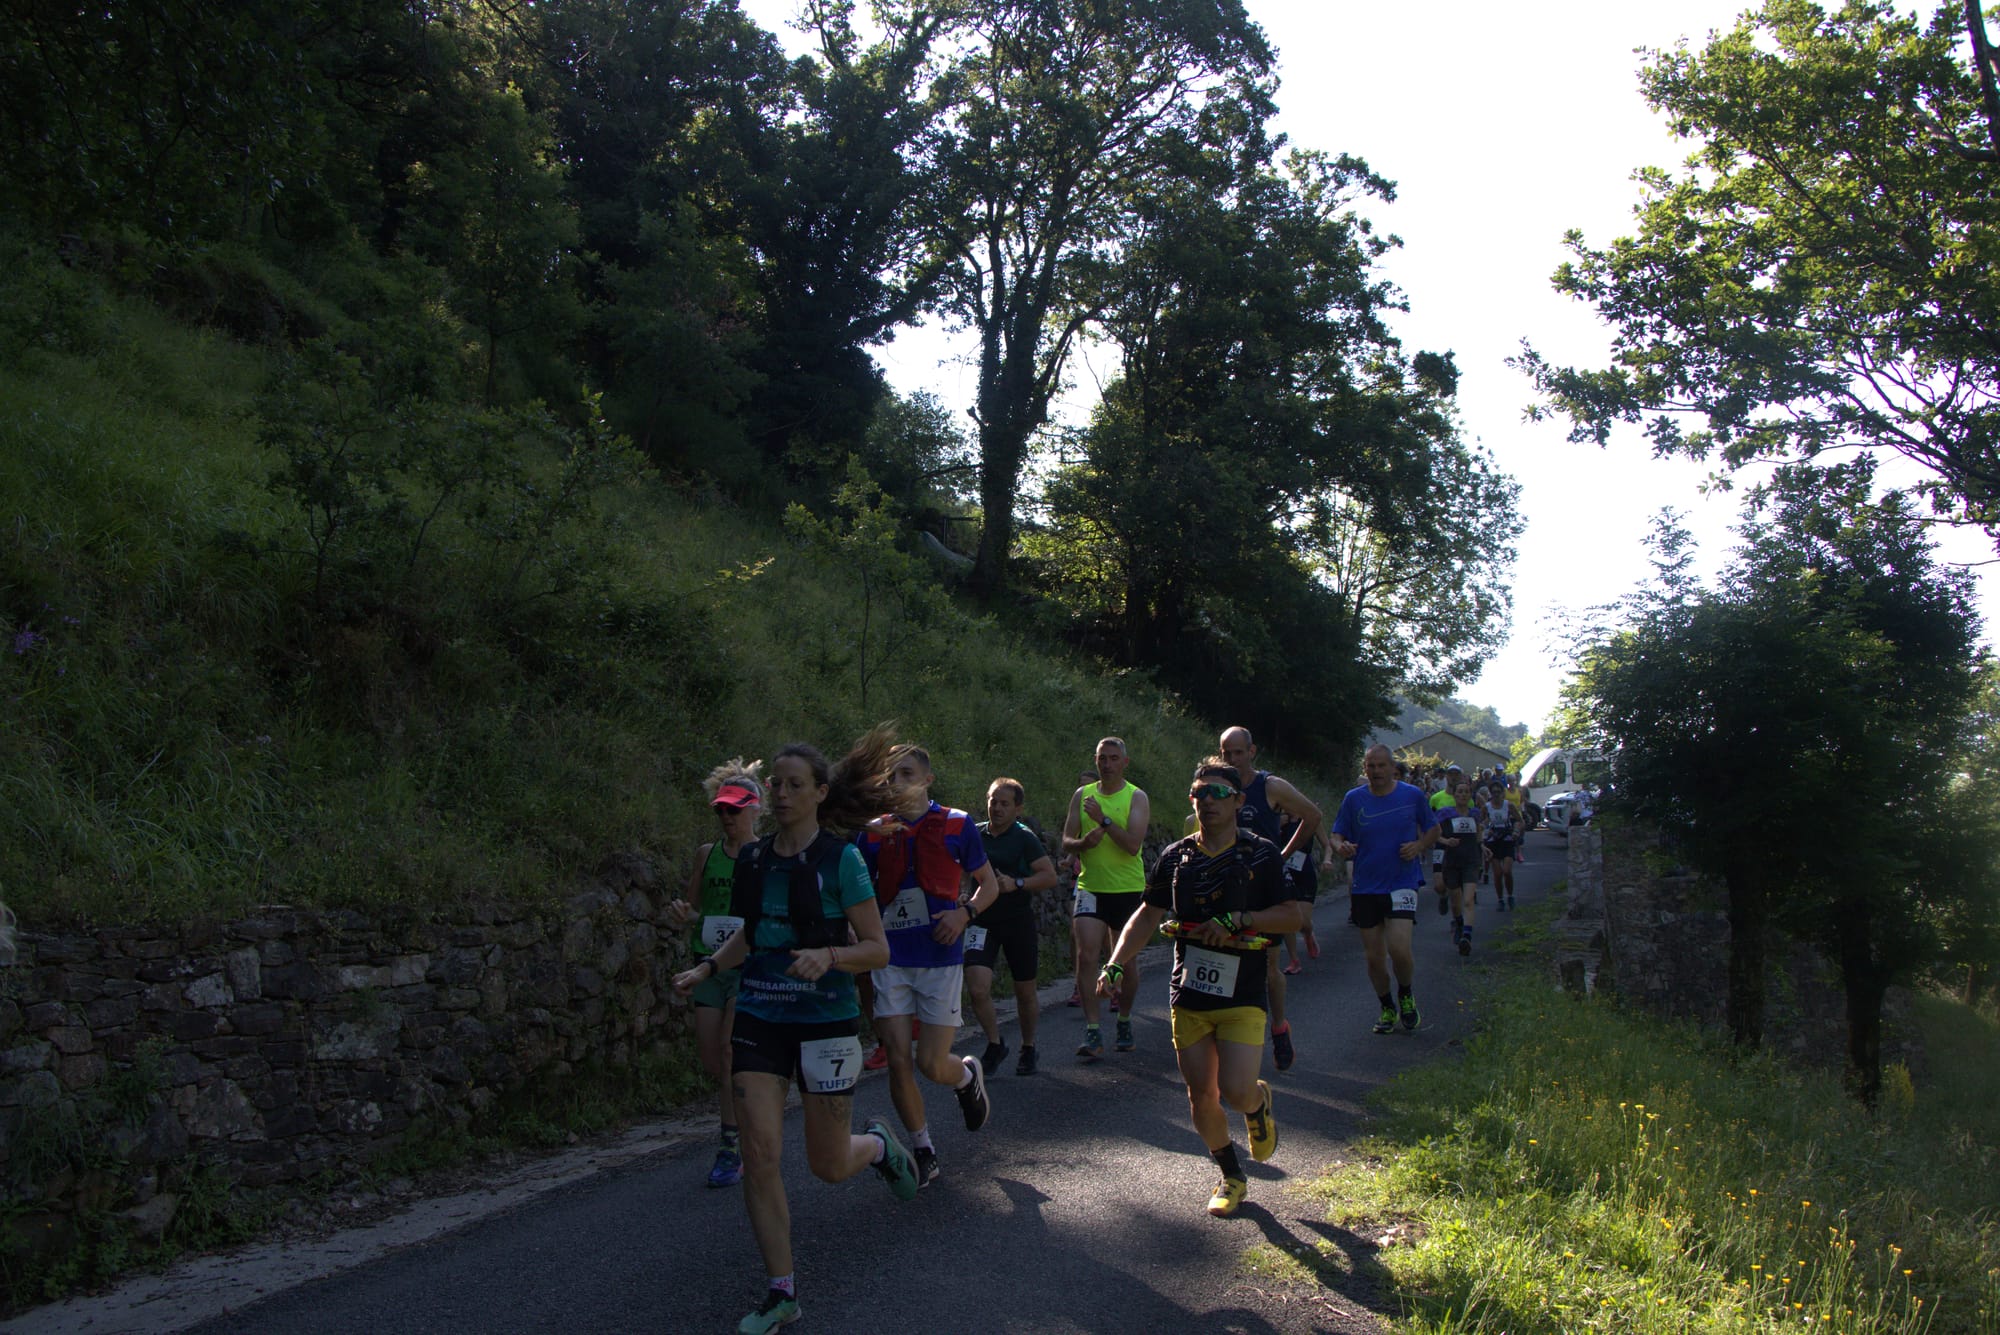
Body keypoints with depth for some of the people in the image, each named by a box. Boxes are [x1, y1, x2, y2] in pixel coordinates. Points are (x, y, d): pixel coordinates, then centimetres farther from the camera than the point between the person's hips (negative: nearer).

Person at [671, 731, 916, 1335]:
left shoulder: (840, 860, -10)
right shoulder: (754, 859, 4)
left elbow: (878, 949, -10)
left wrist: (829, 955, -27)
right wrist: (707, 968, 5)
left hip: (824, 1020, -4)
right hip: (759, 1018, 4)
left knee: (828, 1165, 6)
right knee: (761, 1155, -6)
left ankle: (878, 1145, 42)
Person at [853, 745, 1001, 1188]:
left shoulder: (957, 825, 0)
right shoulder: (874, 831, 6)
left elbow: (989, 884, 7)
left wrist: (965, 913, -10)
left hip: (941, 957, -2)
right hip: (891, 960, 2)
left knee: (932, 1064, -5)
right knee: (898, 1061, -2)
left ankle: (969, 1075, 32)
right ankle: (923, 1152, 17)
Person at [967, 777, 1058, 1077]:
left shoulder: (1024, 838, -7)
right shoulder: (975, 834, 3)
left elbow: (1050, 875, -13)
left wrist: (1016, 884, -24)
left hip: (1019, 921, -2)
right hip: (983, 921, 2)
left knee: (1025, 993, 9)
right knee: (977, 988, -14)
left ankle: (1028, 1049, 32)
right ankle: (995, 1044, 9)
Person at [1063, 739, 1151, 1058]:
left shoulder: (1136, 798, -3)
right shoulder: (1082, 795, 7)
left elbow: (1133, 844, -16)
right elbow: (1066, 841, 5)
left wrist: (1104, 819, -24)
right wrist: (1084, 842, -16)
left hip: (1127, 889, -2)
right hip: (1090, 886, 2)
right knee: (1086, 955, -12)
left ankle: (1124, 1021, 30)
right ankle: (1092, 1031, -10)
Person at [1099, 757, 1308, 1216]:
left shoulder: (1261, 854, -3)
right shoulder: (1176, 857, 5)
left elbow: (1293, 915, -6)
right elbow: (1148, 915, 7)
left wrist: (1235, 921, -18)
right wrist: (1116, 963, -5)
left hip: (1242, 994, -3)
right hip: (1189, 994, 3)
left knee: (1236, 1090, -14)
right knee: (1201, 1096, 5)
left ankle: (1259, 1103, 23)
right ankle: (1232, 1177, 26)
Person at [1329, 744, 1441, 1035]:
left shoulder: (1412, 795, -1)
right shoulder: (1353, 798, 1)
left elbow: (1433, 828, 12)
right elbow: (1337, 836, 5)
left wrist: (1419, 846, -8)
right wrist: (1341, 846, -19)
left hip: (1403, 883, -2)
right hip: (1365, 887, 2)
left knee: (1398, 948, -18)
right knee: (1374, 957, 6)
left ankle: (1406, 995, 12)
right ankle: (1388, 1009, 29)